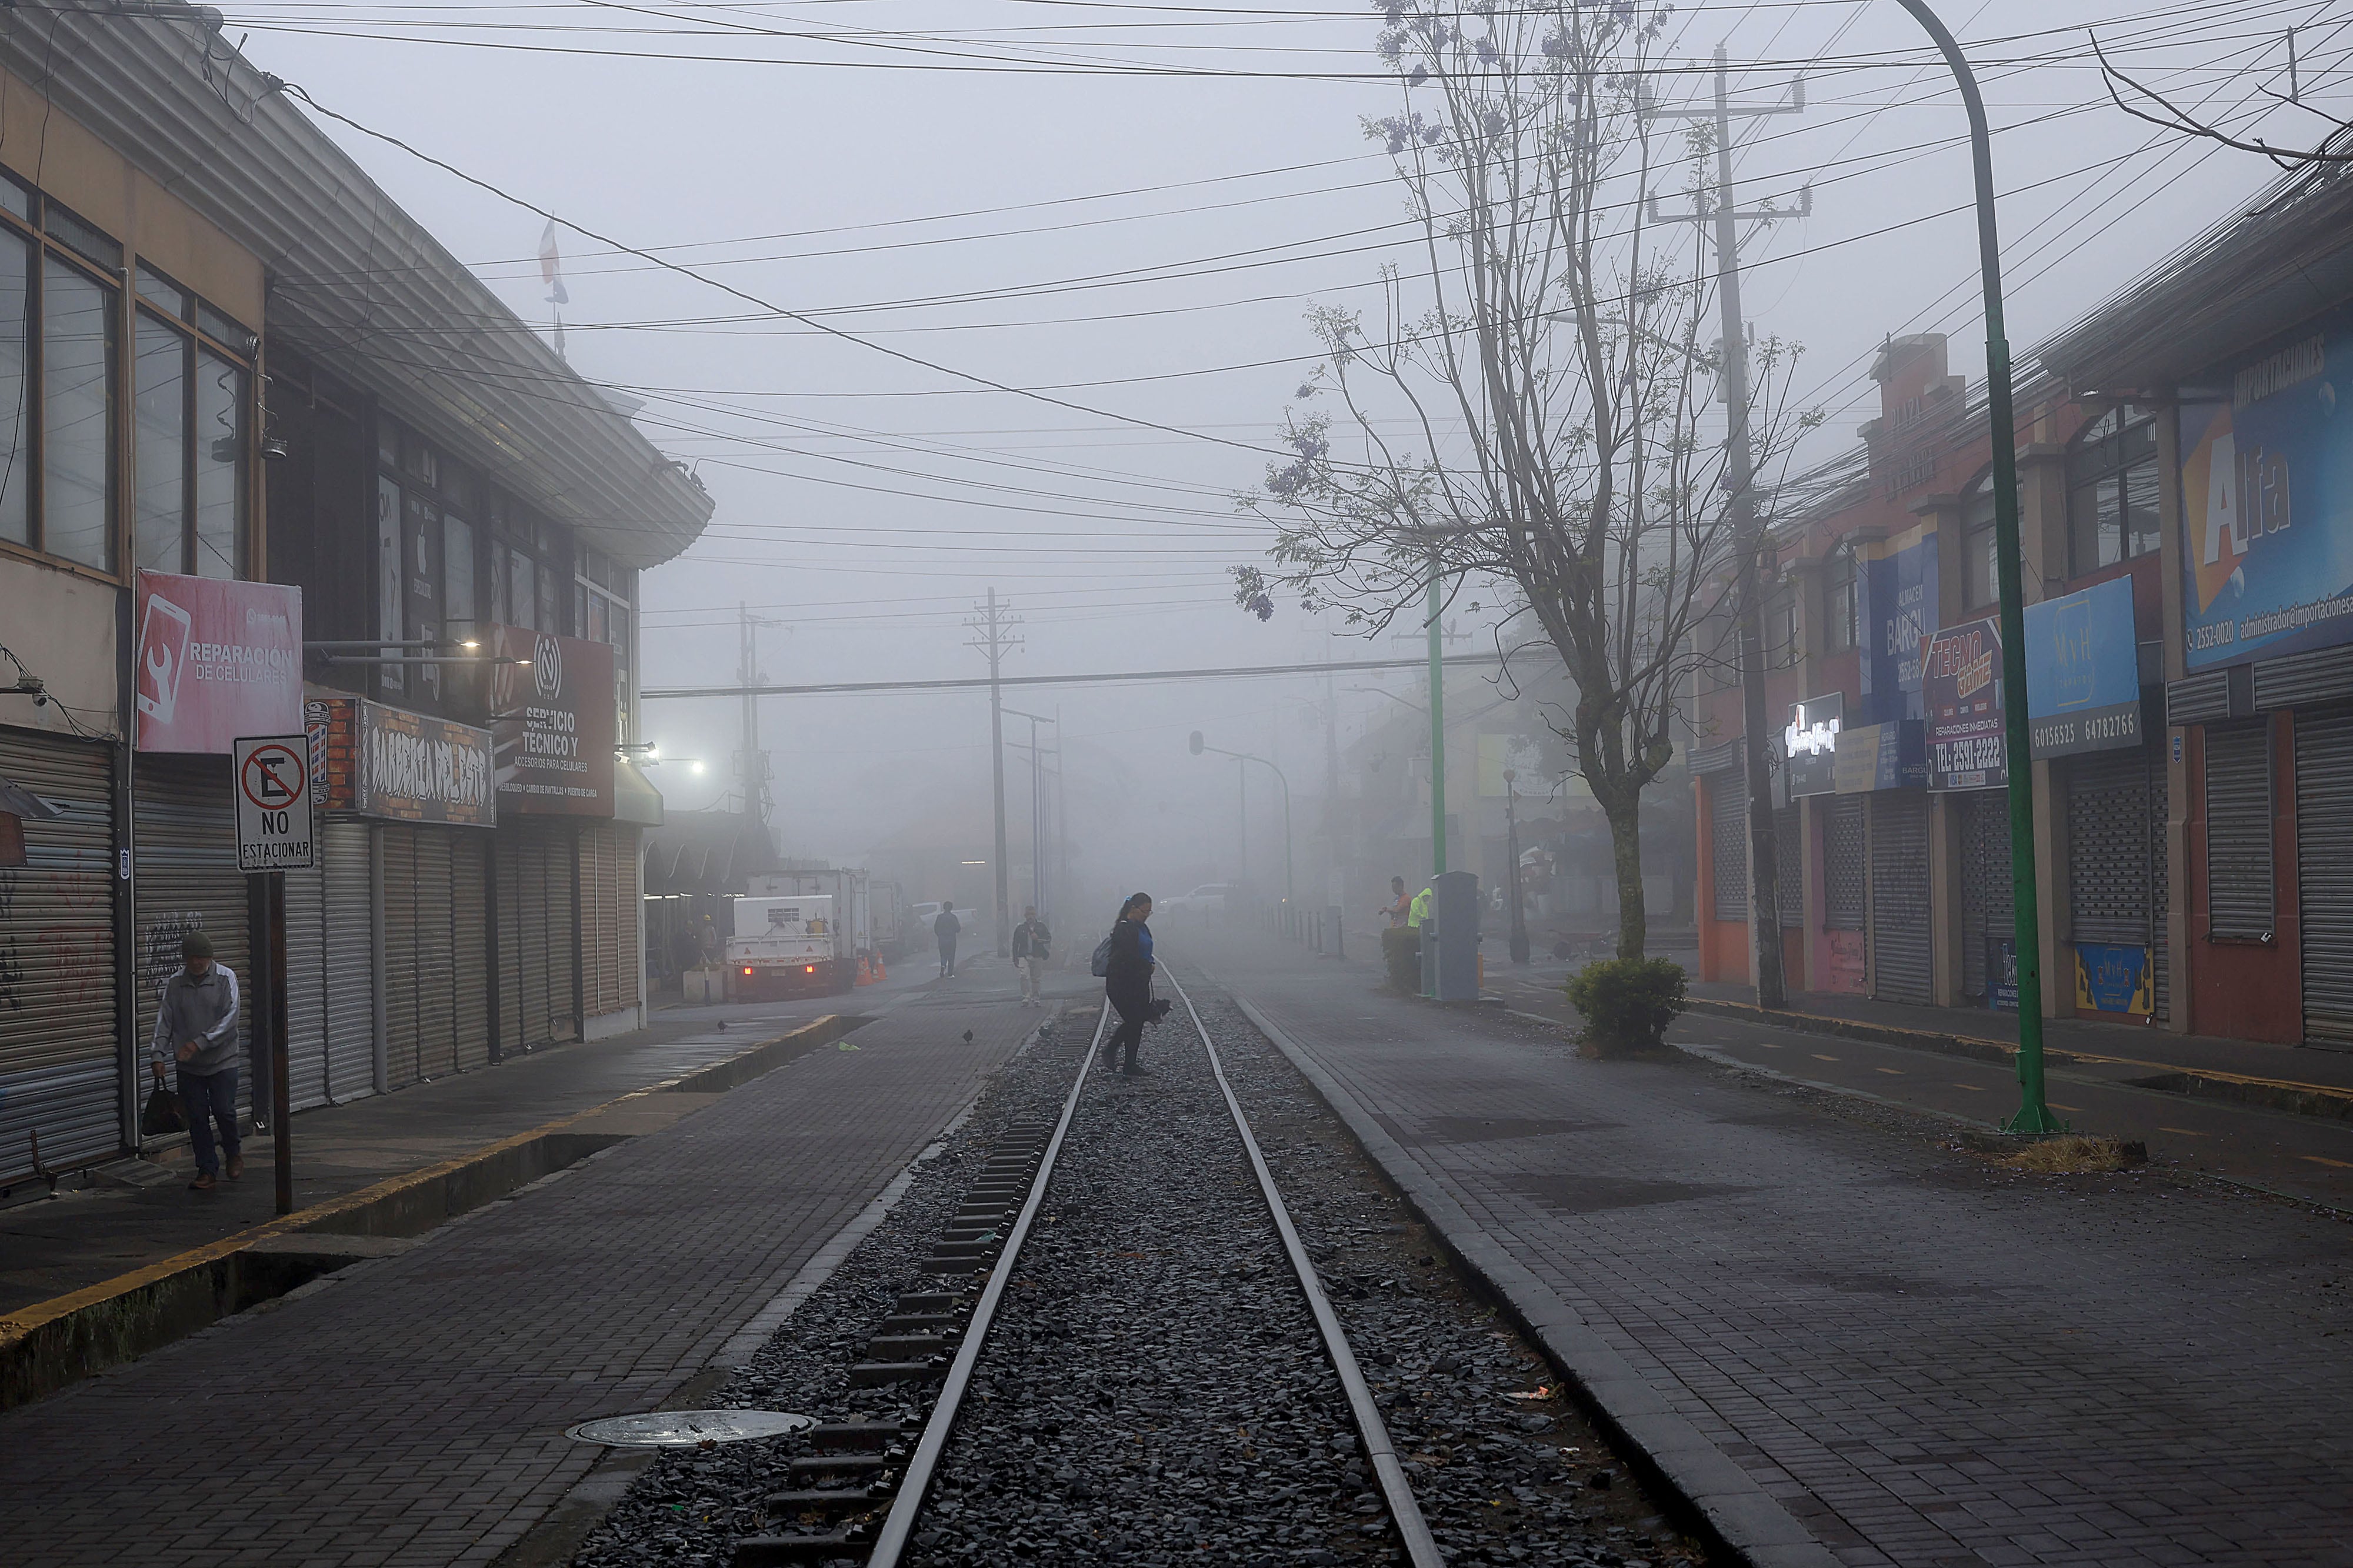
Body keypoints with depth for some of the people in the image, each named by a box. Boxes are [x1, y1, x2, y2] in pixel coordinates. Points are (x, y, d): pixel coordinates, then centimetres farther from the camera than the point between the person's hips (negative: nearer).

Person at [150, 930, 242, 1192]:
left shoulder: (225, 979, -6)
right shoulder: (174, 983, 2)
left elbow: (229, 1019, -13)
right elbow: (164, 1021, 4)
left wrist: (199, 1043, -20)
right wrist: (158, 1055, -5)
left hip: (222, 1060, -3)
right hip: (189, 1065, 3)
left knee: (224, 1110, -9)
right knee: (197, 1118, 2)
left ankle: (234, 1153, 19)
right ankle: (208, 1171, 10)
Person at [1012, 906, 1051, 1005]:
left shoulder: (1041, 926, 9)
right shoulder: (1020, 928, 6)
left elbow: (1049, 938, 5)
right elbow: (1015, 944, 9)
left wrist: (1038, 938, -13)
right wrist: (1015, 959, 5)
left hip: (1038, 956, 1)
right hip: (1024, 956, -1)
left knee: (1036, 978, 7)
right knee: (1025, 976, -18)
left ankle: (1035, 998, 16)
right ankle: (1026, 997, -18)